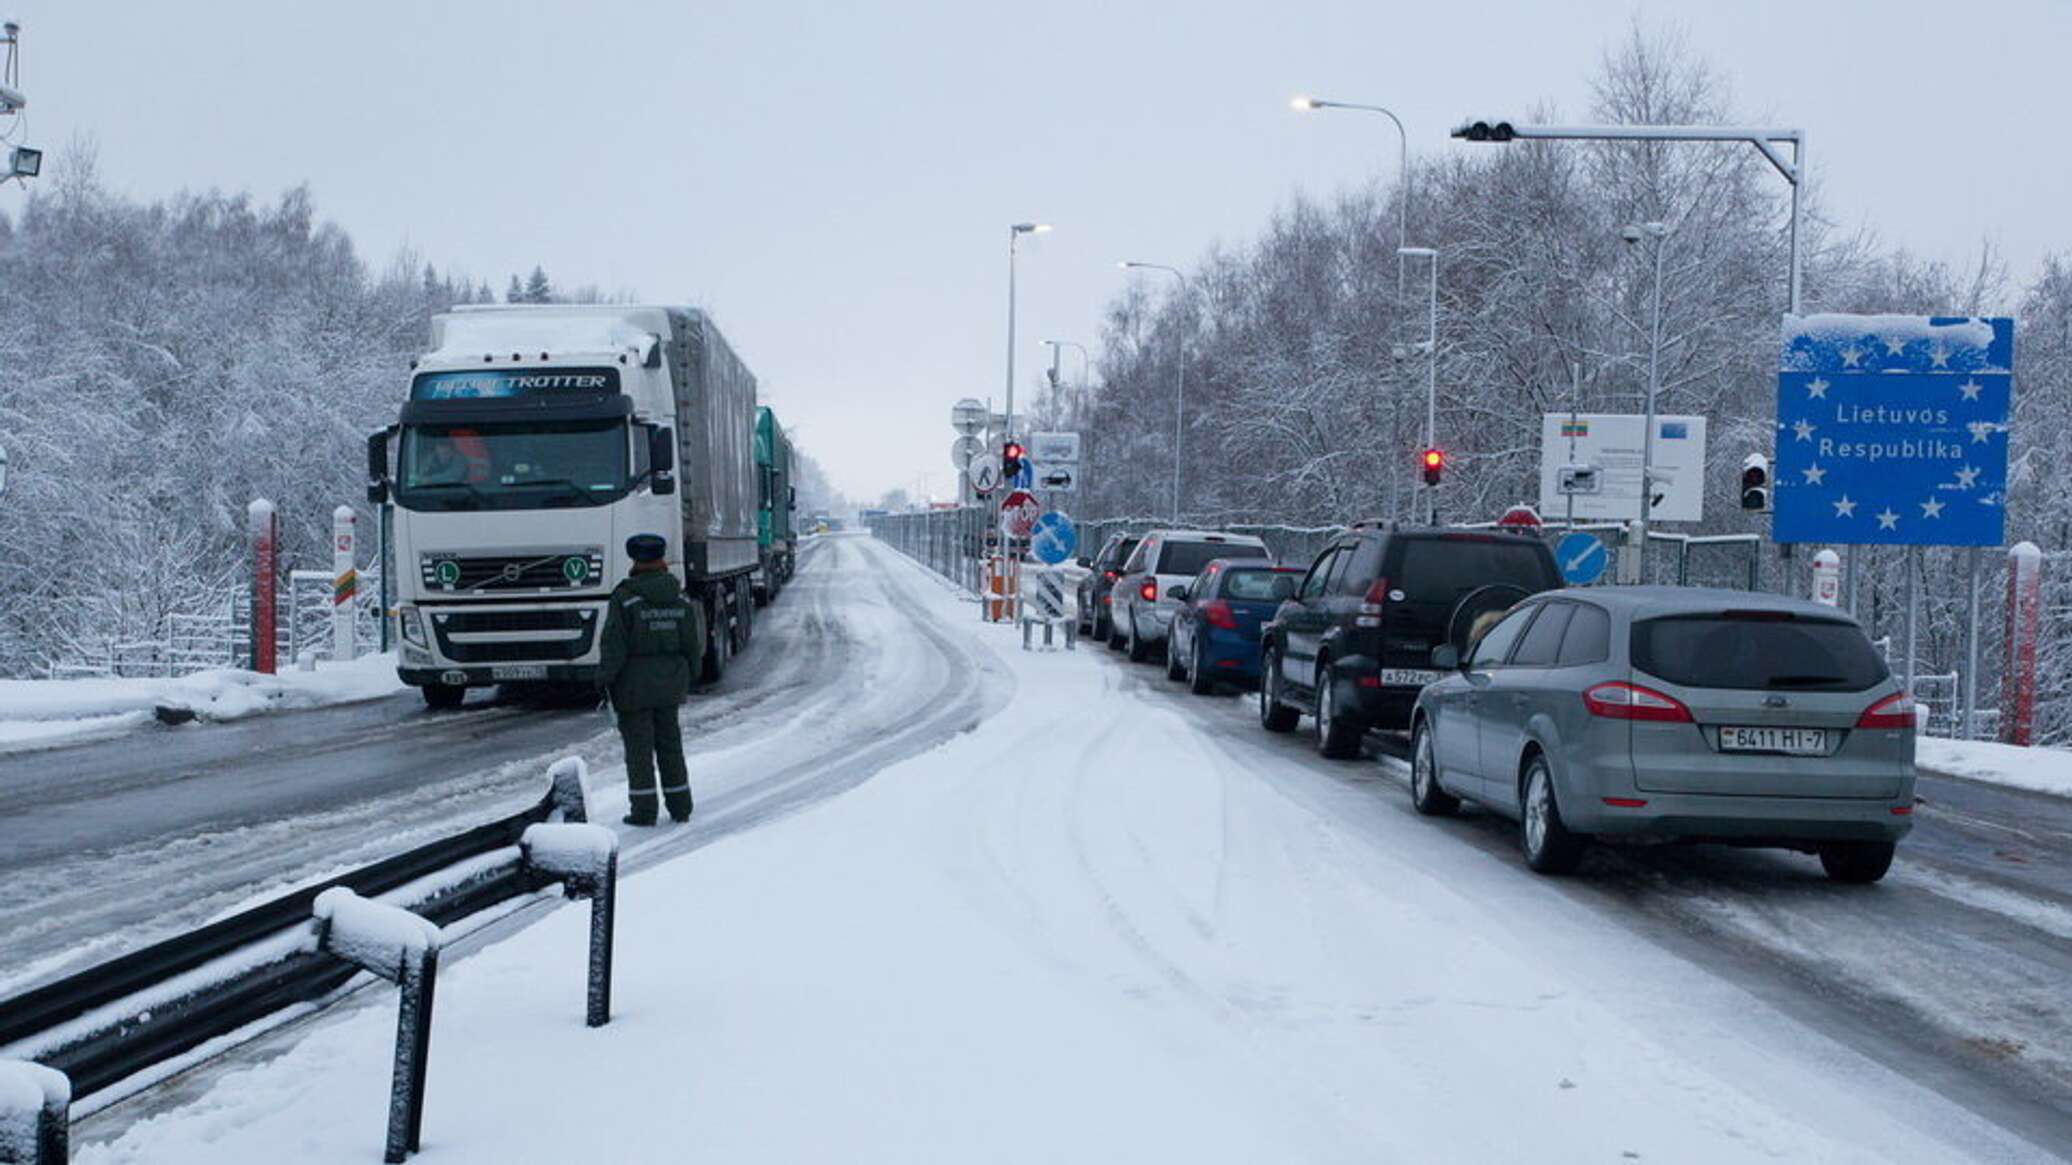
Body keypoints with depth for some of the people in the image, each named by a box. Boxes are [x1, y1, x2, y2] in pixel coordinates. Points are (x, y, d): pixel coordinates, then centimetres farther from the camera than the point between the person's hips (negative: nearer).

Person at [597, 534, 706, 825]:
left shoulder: (625, 598, -13)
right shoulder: (681, 600, 2)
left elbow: (614, 645, -14)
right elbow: (692, 643, 6)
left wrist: (604, 680, -6)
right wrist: (690, 675, 18)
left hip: (634, 684, -4)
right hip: (670, 683, 4)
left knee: (639, 746, 1)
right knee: (669, 744, 14)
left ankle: (644, 810, 1)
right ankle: (680, 806, 17)